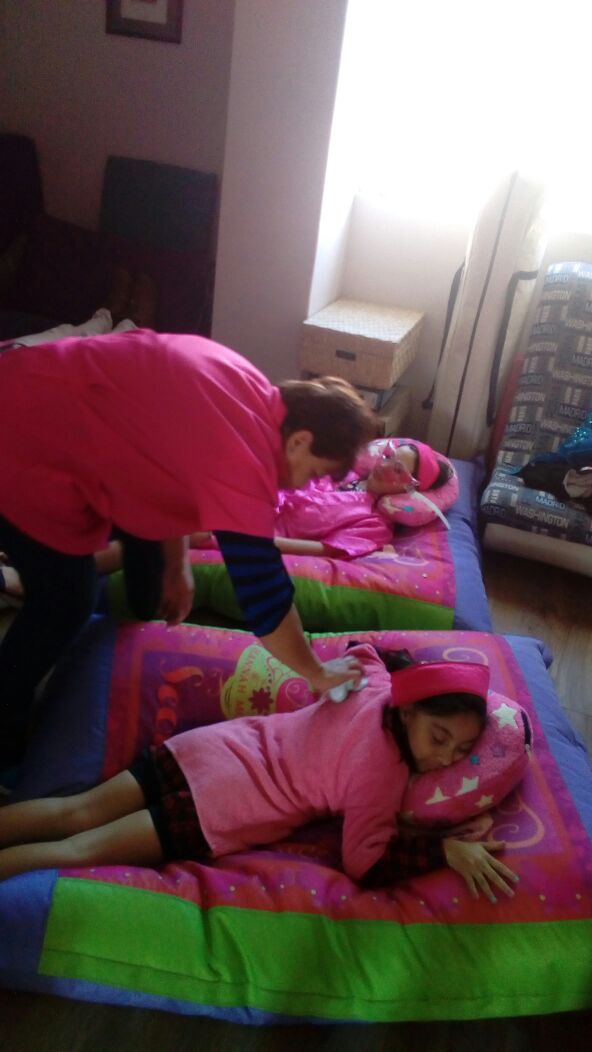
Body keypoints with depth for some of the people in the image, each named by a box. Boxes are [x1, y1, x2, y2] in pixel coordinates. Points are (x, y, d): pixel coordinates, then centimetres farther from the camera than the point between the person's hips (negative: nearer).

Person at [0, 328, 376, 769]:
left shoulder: (248, 393, 1)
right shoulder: (242, 455, -29)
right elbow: (262, 592, -27)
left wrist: (176, 568, 12)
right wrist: (319, 674, -13)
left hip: (39, 396, 10)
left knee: (147, 536, 20)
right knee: (68, 599, 0)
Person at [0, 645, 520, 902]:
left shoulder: (377, 685, 1)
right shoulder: (385, 773, -17)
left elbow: (363, 649, 23)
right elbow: (364, 865, -18)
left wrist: (421, 675, 24)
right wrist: (447, 849, -20)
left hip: (221, 742, 7)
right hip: (224, 801, -6)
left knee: (76, 813, 10)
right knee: (83, 848, -3)